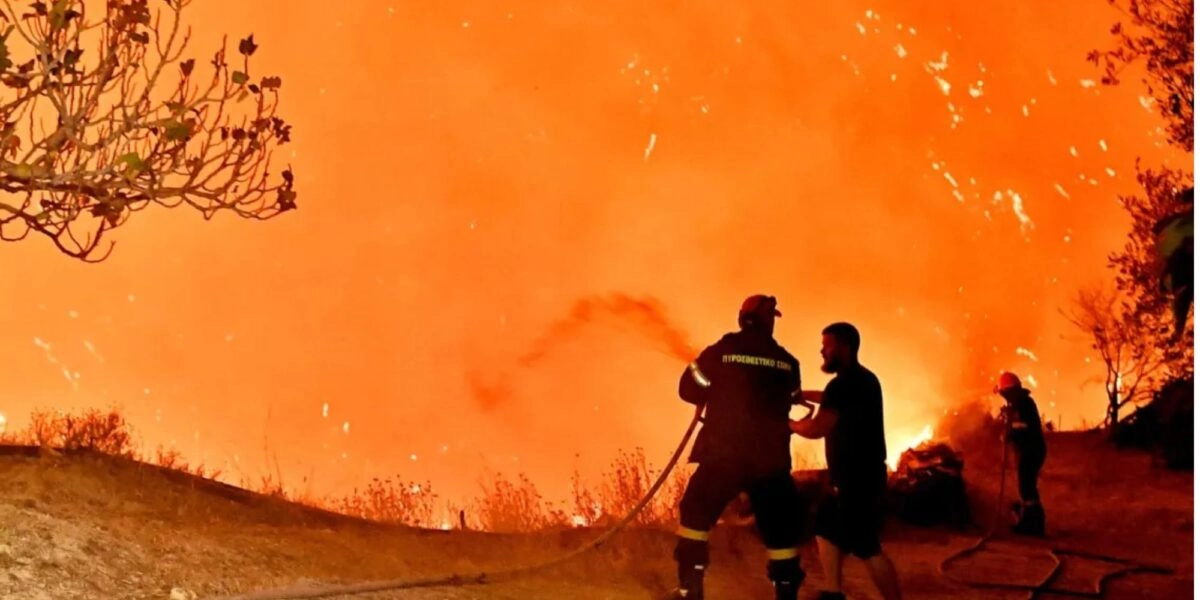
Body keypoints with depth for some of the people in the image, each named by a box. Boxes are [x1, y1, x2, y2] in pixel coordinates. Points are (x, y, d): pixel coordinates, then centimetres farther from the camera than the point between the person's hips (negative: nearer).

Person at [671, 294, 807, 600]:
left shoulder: (721, 351, -2)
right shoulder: (787, 362, 6)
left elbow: (689, 389, 2)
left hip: (722, 452, -1)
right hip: (770, 457, 1)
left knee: (697, 512, 13)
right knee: (780, 525, 12)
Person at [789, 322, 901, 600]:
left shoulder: (845, 383, -19)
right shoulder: (861, 379, 14)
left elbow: (815, 429, -21)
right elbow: (831, 400, 31)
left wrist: (788, 423, -4)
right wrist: (799, 394, 20)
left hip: (858, 478, -11)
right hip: (857, 475, 11)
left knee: (866, 546, -9)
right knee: (826, 527, 18)